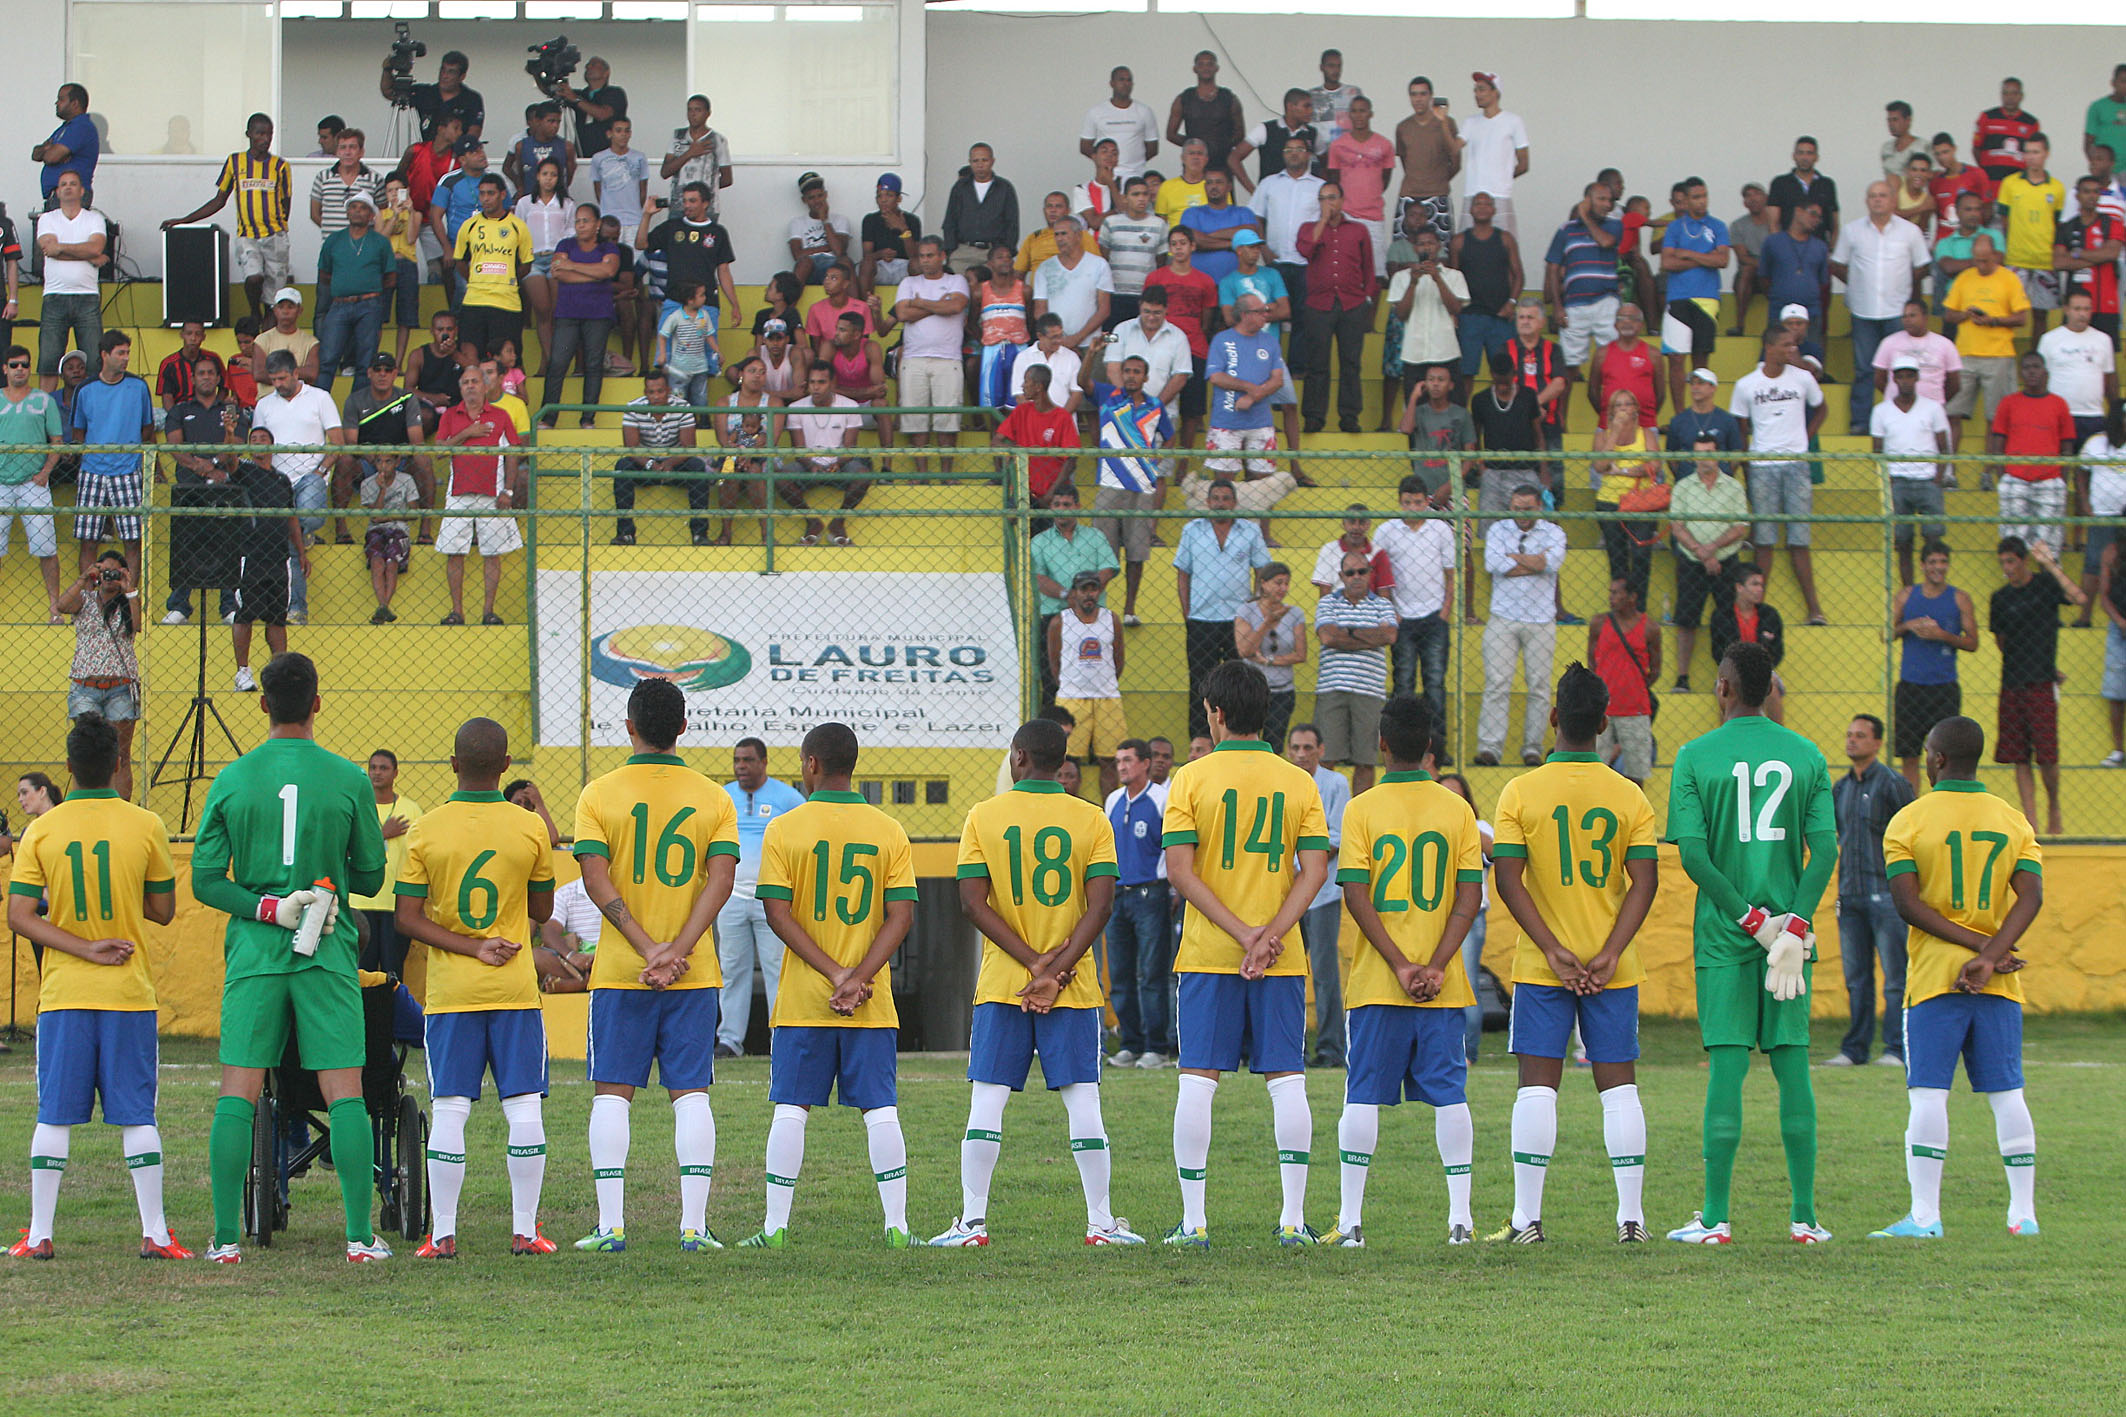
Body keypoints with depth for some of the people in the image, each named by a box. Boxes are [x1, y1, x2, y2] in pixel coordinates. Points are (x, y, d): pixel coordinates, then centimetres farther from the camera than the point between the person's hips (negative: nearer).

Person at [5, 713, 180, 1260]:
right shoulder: (145, 826, -4)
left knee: (54, 1116, 5)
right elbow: (163, 910, 4)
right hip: (129, 991, 0)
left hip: (63, 992, 0)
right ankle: (155, 1232, 1)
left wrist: (84, 947, -10)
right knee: (136, 1116, 3)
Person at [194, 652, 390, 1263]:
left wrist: (267, 906, -7)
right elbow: (370, 877, 5)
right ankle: (360, 1235, -2)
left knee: (238, 1094, 2)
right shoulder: (348, 780, -2)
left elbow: (205, 882, -2)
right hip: (328, 955, -1)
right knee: (344, 1093, 1)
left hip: (253, 955, 1)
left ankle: (226, 1236, -1)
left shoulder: (231, 780, 0)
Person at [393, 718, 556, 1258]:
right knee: (524, 1107, 5)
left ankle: (443, 1233, 0)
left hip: (450, 991, 0)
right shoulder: (529, 829, -2)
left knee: (448, 1111, 1)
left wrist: (470, 947, -8)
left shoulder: (426, 831, -3)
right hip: (516, 990, 0)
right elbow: (542, 911, 9)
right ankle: (524, 1229, 5)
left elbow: (407, 919, -7)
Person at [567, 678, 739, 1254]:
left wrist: (647, 949, -13)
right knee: (690, 1094, 3)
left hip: (619, 970, -1)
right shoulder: (713, 798, 3)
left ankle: (611, 1225, -1)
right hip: (695, 973, 1)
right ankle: (693, 1224, -3)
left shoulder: (599, 795, -1)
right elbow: (721, 878, -7)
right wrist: (677, 950, -13)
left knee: (611, 1094, 4)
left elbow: (596, 879, -10)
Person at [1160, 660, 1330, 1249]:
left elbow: (1179, 868, -10)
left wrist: (1241, 932, -11)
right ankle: (1293, 1218, 0)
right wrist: (1269, 934, -10)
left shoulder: (1192, 779, -2)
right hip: (1282, 958, 2)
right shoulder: (1298, 783, 5)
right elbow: (1315, 869, -4)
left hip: (1207, 956, -2)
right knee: (1286, 1079, 4)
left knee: (1198, 1079, 1)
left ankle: (1193, 1221, 0)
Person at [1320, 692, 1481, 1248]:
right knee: (1449, 1094, 5)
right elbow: (1469, 896, -4)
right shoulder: (1457, 810, 2)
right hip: (1442, 988, 1)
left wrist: (1400, 966, -9)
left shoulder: (1362, 810, -3)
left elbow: (1355, 896, -9)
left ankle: (1350, 1220, 2)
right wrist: (1435, 966, -8)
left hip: (1376, 983, -1)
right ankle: (1460, 1217, 2)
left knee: (1363, 1096, 3)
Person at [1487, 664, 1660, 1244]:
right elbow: (1644, 881, -7)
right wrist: (1609, 954, -9)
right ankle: (1631, 1216, 4)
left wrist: (1554, 952, -11)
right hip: (1613, 968, 1)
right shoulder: (1629, 797, 0)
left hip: (1541, 970, -1)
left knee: (1538, 1085, 2)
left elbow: (1509, 879, -11)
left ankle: (1527, 1217, 0)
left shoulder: (1520, 793, -4)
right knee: (1618, 1086, 6)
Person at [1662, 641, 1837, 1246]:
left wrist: (1750, 919, -9)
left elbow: (1693, 855, -10)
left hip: (1724, 934, -2)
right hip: (1791, 925, 2)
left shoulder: (1695, 757, -3)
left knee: (1726, 1067, -3)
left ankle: (1715, 1218, -3)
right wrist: (1791, 925, -9)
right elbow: (1825, 850, -3)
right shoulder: (1807, 757, 5)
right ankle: (1804, 1215, 6)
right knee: (1792, 1066, 6)